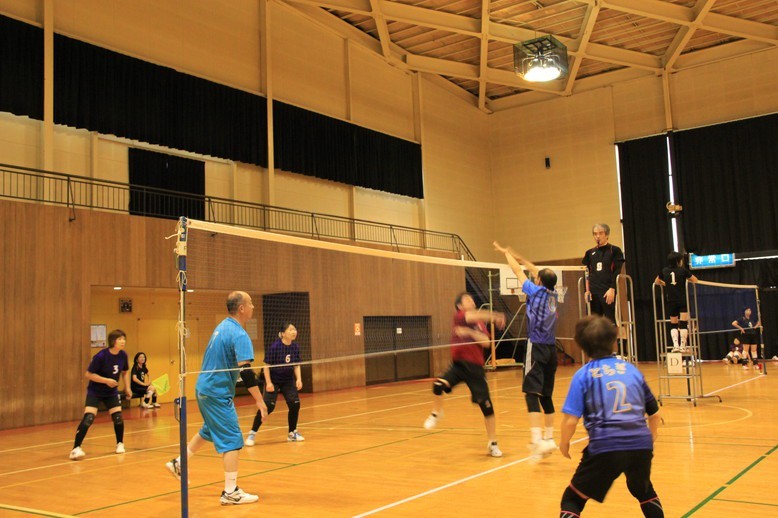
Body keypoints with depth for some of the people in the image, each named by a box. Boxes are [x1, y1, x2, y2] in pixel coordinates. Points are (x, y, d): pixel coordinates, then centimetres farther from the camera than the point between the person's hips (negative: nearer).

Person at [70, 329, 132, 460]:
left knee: (118, 417, -1)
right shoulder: (101, 356, -24)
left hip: (111, 392, 5)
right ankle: (76, 449, -15)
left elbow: (125, 372, 11)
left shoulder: (123, 356, -7)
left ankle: (120, 444, 22)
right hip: (95, 391, -5)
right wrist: (106, 380, -25)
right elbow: (88, 374, -18)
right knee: (88, 418, -19)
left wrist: (127, 388, 5)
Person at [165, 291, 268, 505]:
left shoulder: (222, 326, 8)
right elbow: (246, 371, -26)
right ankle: (230, 492, -1)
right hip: (217, 394, -9)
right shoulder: (240, 335, -20)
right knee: (232, 440, -4)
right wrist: (259, 400, -22)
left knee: (209, 430, 28)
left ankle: (179, 463, 38)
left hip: (204, 388, 9)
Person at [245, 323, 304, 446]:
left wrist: (298, 379, -9)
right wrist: (268, 382, -18)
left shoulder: (295, 346, -6)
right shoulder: (275, 346, -21)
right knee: (268, 407, -11)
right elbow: (267, 365, -16)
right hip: (274, 380, -5)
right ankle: (252, 433, 4)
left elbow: (296, 365, 4)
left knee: (295, 404, -5)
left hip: (288, 380, 5)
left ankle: (292, 433, 13)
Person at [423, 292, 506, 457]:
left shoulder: (480, 323, 9)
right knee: (438, 385, -28)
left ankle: (493, 443, 19)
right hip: (458, 364, -2)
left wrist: (469, 332, -19)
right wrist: (494, 316, -32)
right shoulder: (458, 316, 0)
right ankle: (436, 414, 4)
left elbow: (486, 342, -7)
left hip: (475, 367, 2)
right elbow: (473, 316, -21)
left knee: (486, 405, 0)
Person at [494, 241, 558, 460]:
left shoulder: (536, 292, -6)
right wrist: (520, 258, 33)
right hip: (551, 349, 7)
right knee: (546, 395, 14)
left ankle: (537, 439, -24)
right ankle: (548, 438, 20)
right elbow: (540, 273, 25)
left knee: (532, 393, -12)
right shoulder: (553, 294, 10)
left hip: (537, 348, -7)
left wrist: (506, 253, 19)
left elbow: (518, 271, 4)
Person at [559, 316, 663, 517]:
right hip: (641, 445, 4)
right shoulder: (632, 369, 13)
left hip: (604, 447, -4)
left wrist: (564, 442, 13)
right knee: (645, 492, 34)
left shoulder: (583, 375, 2)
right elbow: (654, 413, 19)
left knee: (572, 500, 12)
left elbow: (570, 419, -6)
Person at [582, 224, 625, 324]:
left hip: (609, 292, -4)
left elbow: (617, 272, -3)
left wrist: (612, 289, -12)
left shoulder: (614, 250, 3)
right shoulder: (590, 253, 14)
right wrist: (587, 290, 4)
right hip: (594, 293, 4)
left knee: (612, 321, -7)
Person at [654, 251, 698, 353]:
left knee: (673, 324, 11)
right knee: (683, 323, 1)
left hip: (670, 301, 3)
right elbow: (695, 280, 6)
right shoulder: (683, 270, -3)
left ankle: (675, 345, -3)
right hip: (683, 300, -2)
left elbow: (656, 281, 19)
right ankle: (682, 346, -2)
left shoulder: (664, 271, 4)